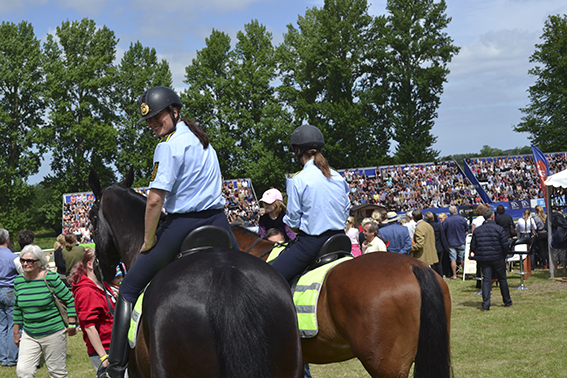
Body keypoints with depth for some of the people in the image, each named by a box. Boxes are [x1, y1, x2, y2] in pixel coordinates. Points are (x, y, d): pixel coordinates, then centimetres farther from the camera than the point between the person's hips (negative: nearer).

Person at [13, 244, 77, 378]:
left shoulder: (50, 278, -13)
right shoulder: (18, 281, 3)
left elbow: (69, 300, -7)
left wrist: (71, 324, -8)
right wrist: (16, 332, 17)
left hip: (53, 333, -4)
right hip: (29, 335, 4)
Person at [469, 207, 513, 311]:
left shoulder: (477, 230, 4)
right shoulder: (499, 229, -7)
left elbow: (473, 246, 5)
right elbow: (505, 245, -9)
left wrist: (477, 256, 16)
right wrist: (504, 256, 7)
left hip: (483, 259, 2)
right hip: (497, 259, -2)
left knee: (486, 280, 2)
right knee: (502, 279, 12)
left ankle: (485, 304, -7)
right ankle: (507, 301, 23)